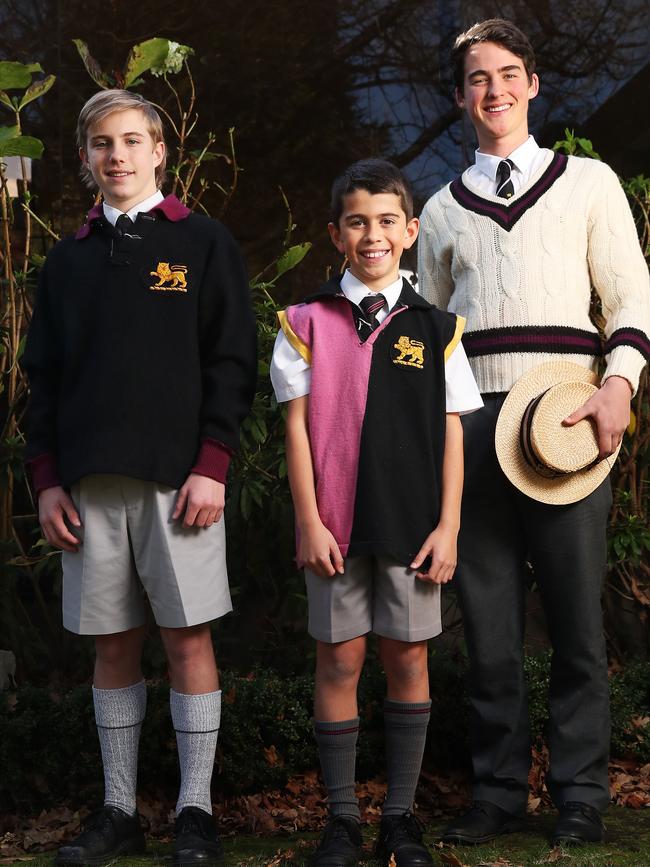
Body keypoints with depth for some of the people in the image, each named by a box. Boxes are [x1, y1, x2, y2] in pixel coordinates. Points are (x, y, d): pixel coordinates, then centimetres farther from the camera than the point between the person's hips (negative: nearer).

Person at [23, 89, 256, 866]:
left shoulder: (203, 244, 5)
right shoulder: (69, 260, 15)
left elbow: (231, 363, -1)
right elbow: (42, 376, 14)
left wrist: (211, 466, -10)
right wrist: (47, 479, 4)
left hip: (177, 478, -3)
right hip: (89, 482, 3)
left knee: (187, 636, -2)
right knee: (112, 644, 6)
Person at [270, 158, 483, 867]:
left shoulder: (434, 329, 5)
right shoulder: (307, 322, 2)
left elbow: (451, 433, 5)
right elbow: (297, 425, 0)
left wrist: (447, 526, -1)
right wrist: (308, 521, -6)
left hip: (412, 523, 1)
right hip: (336, 523, -1)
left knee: (407, 658, 5)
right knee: (339, 659, 3)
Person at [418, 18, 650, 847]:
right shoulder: (443, 209, 18)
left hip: (566, 417, -2)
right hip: (470, 426, 3)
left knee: (575, 616, -1)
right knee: (488, 621, 4)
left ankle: (579, 795, 6)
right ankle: (498, 791, 11)